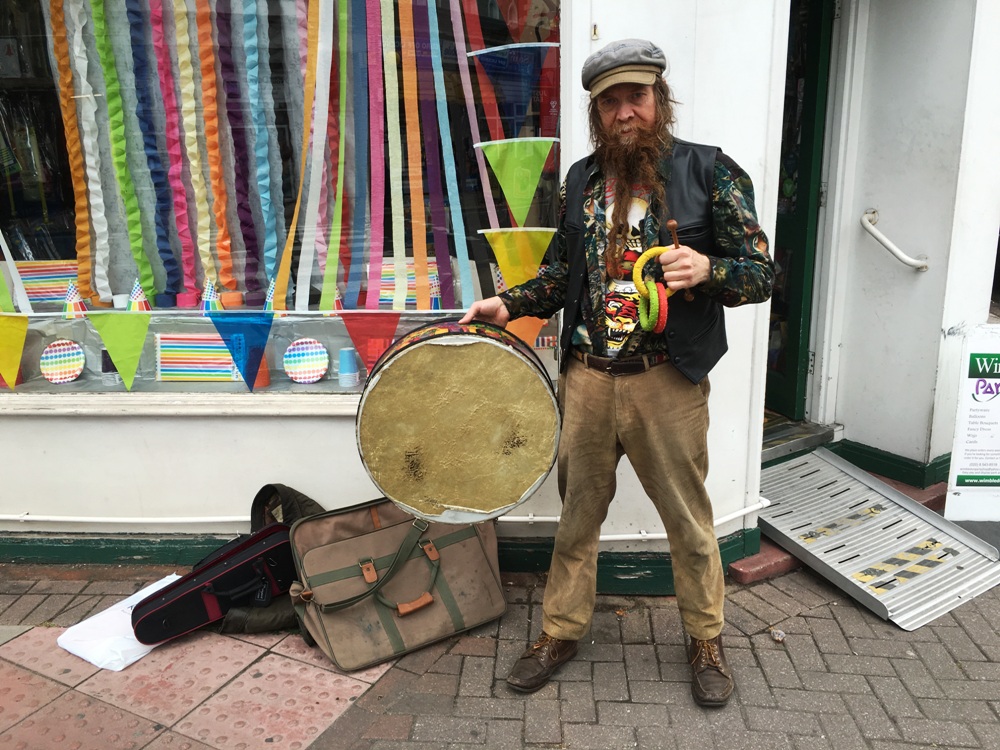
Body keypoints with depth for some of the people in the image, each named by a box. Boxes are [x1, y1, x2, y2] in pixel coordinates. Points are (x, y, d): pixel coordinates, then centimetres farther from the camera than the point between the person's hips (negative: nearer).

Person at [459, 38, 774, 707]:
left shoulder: (709, 172, -4)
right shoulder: (582, 179, 9)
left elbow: (763, 273, -5)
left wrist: (706, 268, -25)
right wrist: (509, 304, 5)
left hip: (667, 381, -3)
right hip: (587, 377, 4)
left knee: (688, 519, 12)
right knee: (578, 512, 15)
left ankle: (707, 639, 35)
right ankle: (562, 631, 34)